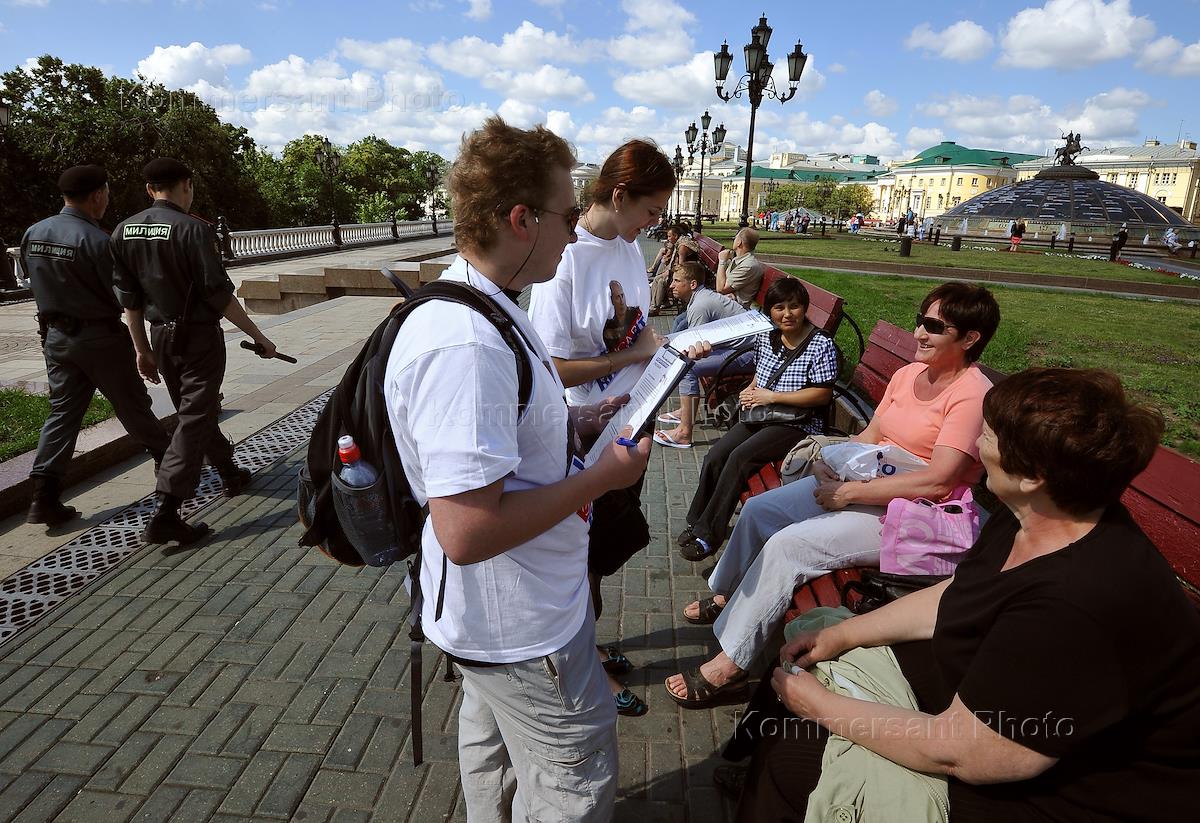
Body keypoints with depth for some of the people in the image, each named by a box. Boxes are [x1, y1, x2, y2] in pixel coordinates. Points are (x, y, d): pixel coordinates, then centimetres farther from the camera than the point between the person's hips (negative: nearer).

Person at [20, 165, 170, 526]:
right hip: (100, 337, -6)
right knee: (133, 407, 9)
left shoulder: (33, 234, 3)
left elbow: (35, 281, 13)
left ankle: (44, 498, 4)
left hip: (55, 334, 6)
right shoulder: (96, 240, -19)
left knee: (62, 412, 8)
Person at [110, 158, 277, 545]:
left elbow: (128, 297, 7)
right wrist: (259, 337, -11)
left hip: (160, 336, 7)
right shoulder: (193, 229, -16)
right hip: (199, 336, -7)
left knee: (194, 410, 21)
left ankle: (230, 474, 39)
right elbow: (219, 295, -18)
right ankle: (164, 514, -7)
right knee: (194, 420, -3)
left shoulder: (123, 232, 3)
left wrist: (142, 348, 14)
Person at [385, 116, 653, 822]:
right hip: (522, 625, -10)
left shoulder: (484, 308, 2)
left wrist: (575, 423, 4)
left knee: (495, 744, 32)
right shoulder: (465, 345, -33)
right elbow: (468, 531, -35)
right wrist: (599, 477, -24)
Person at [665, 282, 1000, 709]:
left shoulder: (973, 395, -17)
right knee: (759, 510, -1)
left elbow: (937, 481, -25)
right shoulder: (908, 374, 7)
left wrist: (850, 492, -23)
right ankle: (726, 596, 23)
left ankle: (728, 666, -11)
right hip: (862, 485, 8)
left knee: (787, 544, -23)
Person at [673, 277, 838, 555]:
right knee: (715, 456, -14)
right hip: (761, 416, 7)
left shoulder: (820, 345, -11)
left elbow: (822, 395, -14)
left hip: (797, 424, -6)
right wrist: (751, 391, 1)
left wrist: (772, 396, -16)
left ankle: (708, 535, -18)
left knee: (740, 457, -26)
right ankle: (696, 522, 0)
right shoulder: (765, 338, 9)